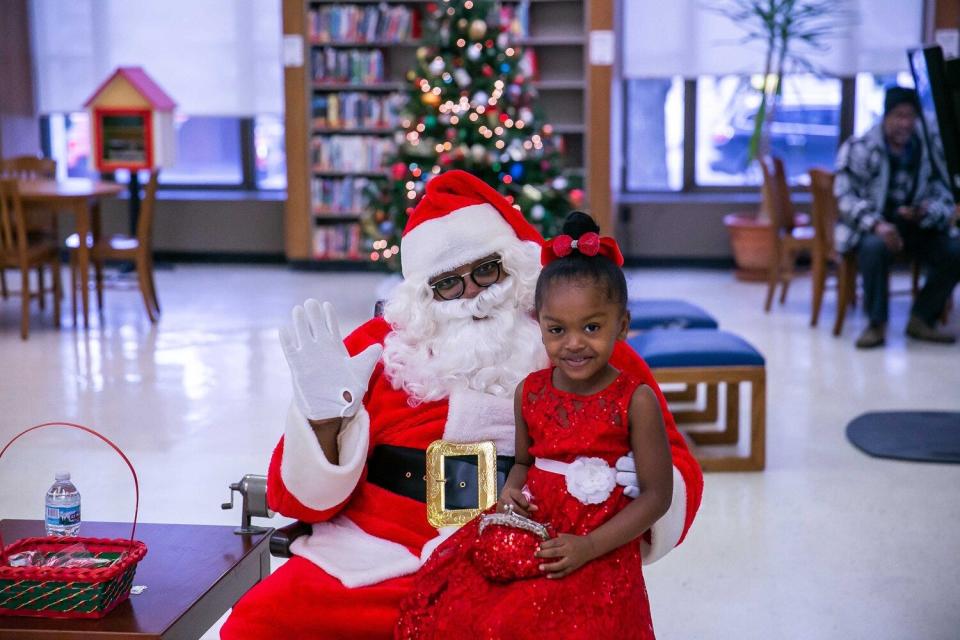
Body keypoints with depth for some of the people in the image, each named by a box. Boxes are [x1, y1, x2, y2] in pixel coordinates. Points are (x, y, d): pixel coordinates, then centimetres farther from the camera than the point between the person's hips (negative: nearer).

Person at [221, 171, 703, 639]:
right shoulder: (379, 348, 8)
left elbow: (676, 471, 9)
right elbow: (304, 497, 7)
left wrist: (640, 484, -14)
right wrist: (324, 415, -12)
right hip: (381, 555, 1)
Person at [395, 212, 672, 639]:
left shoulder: (636, 400, -8)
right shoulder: (530, 392, 5)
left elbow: (657, 495, -7)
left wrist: (588, 547, -15)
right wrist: (511, 491, -3)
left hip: (599, 551, -4)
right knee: (446, 604, -13)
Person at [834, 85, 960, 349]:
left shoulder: (926, 150, 7)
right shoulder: (859, 148, -5)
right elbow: (846, 196, -15)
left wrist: (924, 212, -19)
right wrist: (877, 224, -31)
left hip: (915, 226, 4)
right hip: (870, 228, -4)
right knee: (875, 246, -38)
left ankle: (922, 319, -4)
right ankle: (876, 324, -22)